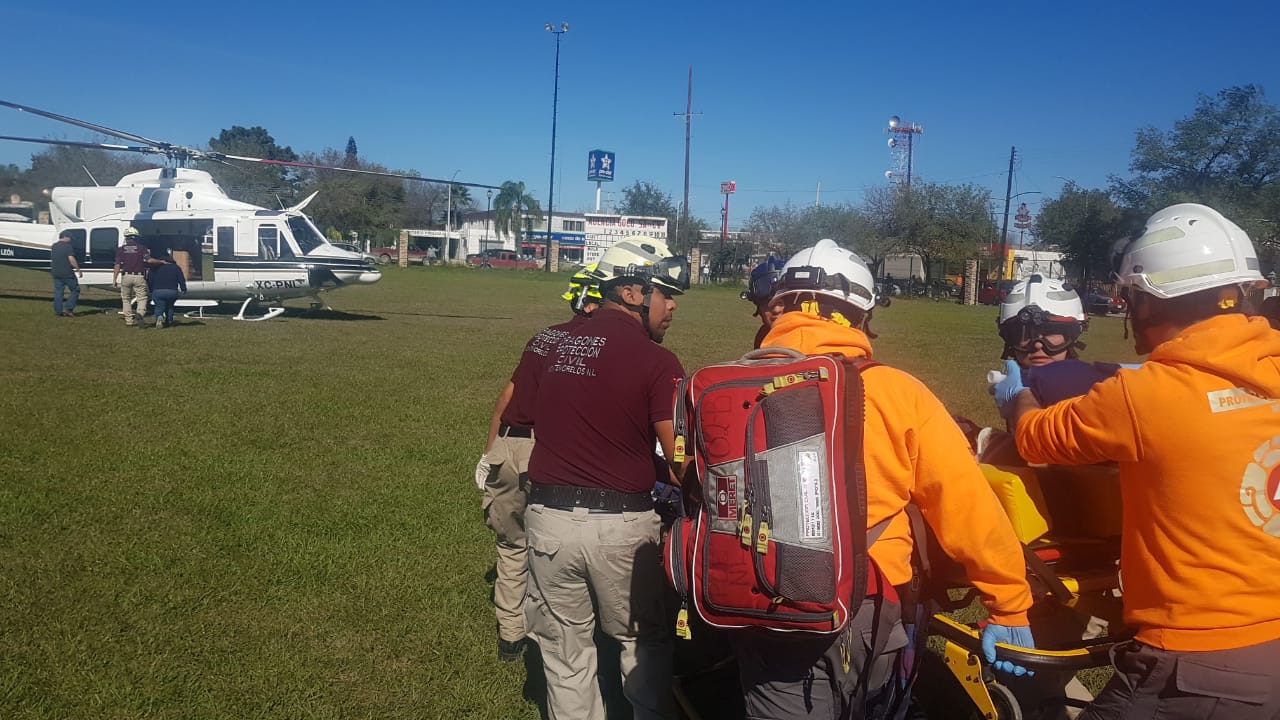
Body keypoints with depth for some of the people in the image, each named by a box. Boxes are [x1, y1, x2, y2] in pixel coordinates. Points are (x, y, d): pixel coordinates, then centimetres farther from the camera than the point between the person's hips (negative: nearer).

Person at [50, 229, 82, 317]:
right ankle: (68, 308, -4)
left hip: (56, 273, 7)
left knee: (58, 292, 8)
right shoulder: (67, 246, -11)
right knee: (75, 290, 4)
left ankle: (58, 311, 7)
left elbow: (52, 259, 24)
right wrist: (78, 269, -14)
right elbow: (71, 259, -18)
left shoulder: (54, 246, 13)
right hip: (67, 274, -7)